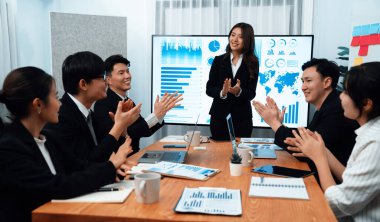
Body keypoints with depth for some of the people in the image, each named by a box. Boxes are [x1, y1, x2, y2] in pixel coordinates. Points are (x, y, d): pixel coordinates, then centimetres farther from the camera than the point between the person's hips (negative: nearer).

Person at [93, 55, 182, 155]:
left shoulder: (128, 101, 10)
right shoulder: (103, 104, -14)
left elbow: (146, 132, 11)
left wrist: (161, 112, -4)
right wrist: (155, 115, -25)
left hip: (133, 157, 7)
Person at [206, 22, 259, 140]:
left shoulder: (252, 63, 0)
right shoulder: (219, 60, 2)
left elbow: (251, 94, -5)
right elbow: (209, 89, -2)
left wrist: (239, 91, -25)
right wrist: (222, 92, -22)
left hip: (242, 118, -1)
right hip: (219, 116, 1)